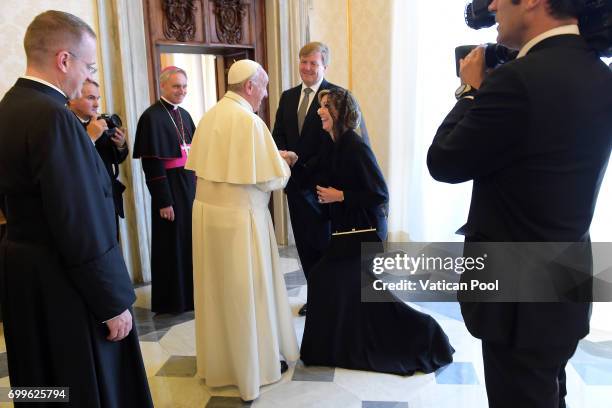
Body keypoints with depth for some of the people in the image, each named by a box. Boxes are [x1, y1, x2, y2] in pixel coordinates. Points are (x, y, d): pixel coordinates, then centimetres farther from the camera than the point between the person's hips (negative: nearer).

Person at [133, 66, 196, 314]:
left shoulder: (184, 114, 10)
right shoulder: (152, 116, -13)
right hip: (169, 186, -7)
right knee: (172, 242, 4)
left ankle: (191, 292, 30)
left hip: (190, 183, 7)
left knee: (191, 238, 14)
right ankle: (171, 300, 19)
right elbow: (151, 163, -17)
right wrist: (163, 201, -18)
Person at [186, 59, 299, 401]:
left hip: (207, 210, 8)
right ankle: (258, 364, 26)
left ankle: (218, 359, 36)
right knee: (249, 291, 8)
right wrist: (283, 164, 7)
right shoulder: (249, 120, -17)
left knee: (217, 287, 18)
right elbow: (271, 180, -16)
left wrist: (269, 158, 18)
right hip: (240, 216, -7)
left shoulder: (209, 116, 6)